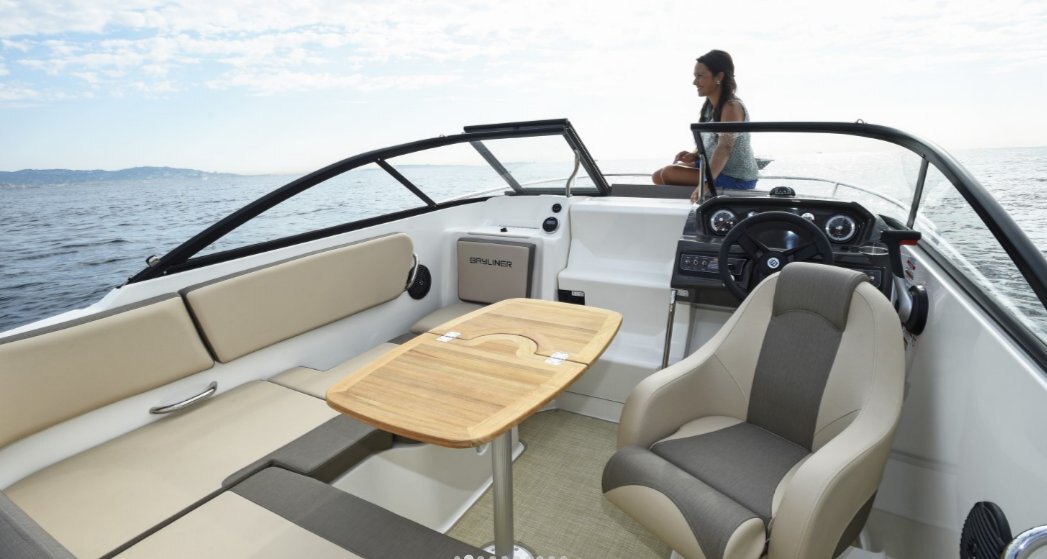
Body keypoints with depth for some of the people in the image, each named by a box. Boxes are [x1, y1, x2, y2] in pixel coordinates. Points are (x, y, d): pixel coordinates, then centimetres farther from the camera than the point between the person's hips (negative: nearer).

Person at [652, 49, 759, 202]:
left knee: (667, 174, -20)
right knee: (659, 174, 14)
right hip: (722, 170, 9)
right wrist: (693, 155, -8)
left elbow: (724, 148, -33)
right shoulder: (710, 105, 6)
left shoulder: (731, 107, -21)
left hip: (736, 180, -9)